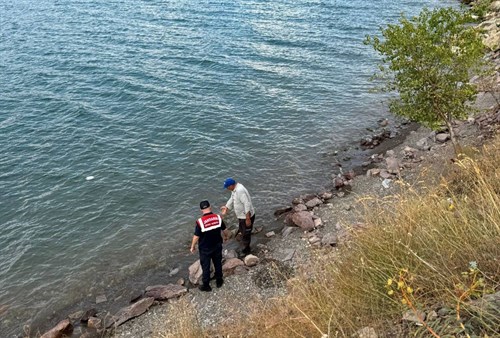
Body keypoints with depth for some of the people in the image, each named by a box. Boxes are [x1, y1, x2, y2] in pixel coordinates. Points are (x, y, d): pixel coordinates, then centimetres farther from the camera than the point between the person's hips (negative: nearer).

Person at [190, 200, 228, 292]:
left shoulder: (200, 221, -24)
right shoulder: (218, 218, -13)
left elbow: (196, 236, -16)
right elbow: (224, 230, 0)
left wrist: (192, 247, 0)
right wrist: (225, 237, 21)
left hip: (205, 249, -3)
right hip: (217, 247, 3)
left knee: (205, 267, 14)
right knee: (218, 264, 22)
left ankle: (206, 286, 27)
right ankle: (219, 281, 38)